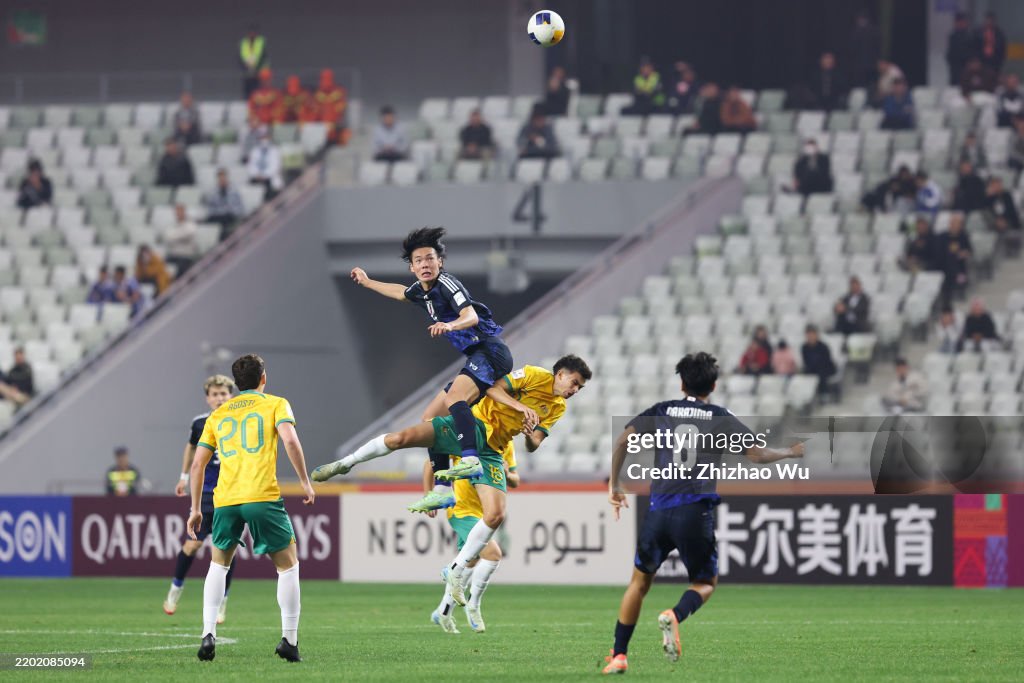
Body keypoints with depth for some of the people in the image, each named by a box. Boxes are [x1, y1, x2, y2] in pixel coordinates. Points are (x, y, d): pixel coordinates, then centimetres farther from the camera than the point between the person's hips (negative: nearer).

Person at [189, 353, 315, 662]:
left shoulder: (218, 415, 21)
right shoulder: (275, 404, 10)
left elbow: (197, 465, 18)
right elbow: (290, 440, -8)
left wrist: (196, 508, 23)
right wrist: (305, 482, -1)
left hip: (224, 499, 3)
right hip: (263, 497, -3)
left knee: (218, 565, 22)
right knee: (288, 565, 11)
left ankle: (208, 634, 7)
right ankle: (289, 641, 4)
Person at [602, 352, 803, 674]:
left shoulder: (661, 412, 11)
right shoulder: (722, 419, 7)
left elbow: (622, 441, 1)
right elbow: (758, 454, 3)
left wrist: (615, 484, 10)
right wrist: (789, 452, 21)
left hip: (659, 511, 2)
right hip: (696, 513, -2)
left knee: (639, 581, 19)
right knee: (705, 583, 16)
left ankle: (618, 655, 13)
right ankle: (675, 616, -17)